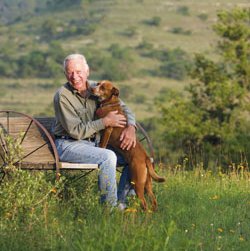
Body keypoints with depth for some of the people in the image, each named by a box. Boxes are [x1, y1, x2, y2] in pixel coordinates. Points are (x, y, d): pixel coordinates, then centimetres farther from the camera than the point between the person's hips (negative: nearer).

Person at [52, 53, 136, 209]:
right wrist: (105, 122, -21)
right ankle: (109, 206, -21)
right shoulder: (62, 96, -16)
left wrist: (130, 127, -17)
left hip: (94, 142, 7)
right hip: (69, 145, -7)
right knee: (108, 157, -31)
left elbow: (124, 108, 5)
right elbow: (76, 131, -20)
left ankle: (122, 202, 0)